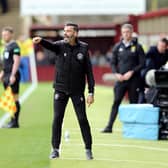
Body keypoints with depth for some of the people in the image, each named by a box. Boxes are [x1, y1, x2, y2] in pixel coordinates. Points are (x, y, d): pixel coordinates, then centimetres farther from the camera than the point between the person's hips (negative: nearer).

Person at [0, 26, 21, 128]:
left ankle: (15, 122, -5)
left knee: (14, 99, -7)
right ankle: (12, 120, 13)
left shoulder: (14, 46, -10)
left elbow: (16, 61, -16)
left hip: (12, 75, -9)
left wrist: (13, 75, -21)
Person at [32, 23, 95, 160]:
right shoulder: (60, 45, -3)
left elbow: (89, 71, -2)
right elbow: (50, 45, -27)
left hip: (77, 90, -1)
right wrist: (40, 41, -51)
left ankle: (88, 149, 10)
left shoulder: (83, 48, -3)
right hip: (60, 89, 1)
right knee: (57, 118, -1)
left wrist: (91, 93, -6)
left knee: (83, 119, -1)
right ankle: (55, 149, 8)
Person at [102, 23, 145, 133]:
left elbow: (142, 63, -2)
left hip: (134, 80, -2)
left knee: (134, 103, 2)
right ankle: (109, 126, -5)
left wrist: (132, 72, -13)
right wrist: (116, 73, -4)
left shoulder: (137, 47, 1)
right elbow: (113, 62, 13)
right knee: (116, 102, -3)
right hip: (120, 79, 2)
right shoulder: (118, 47, 10)